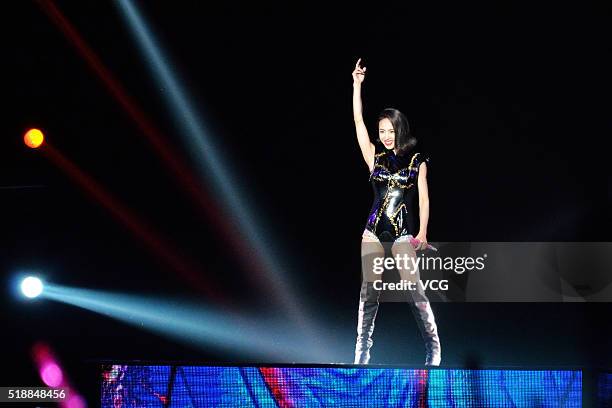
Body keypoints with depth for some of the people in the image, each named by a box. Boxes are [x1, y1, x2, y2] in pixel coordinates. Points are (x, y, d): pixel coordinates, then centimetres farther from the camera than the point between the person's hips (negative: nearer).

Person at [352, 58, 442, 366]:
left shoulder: (417, 161, 4)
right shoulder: (375, 157, 7)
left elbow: (423, 197, 2)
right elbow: (358, 122, 1)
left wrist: (422, 233, -7)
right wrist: (357, 84, -5)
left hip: (404, 233, -2)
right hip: (374, 231, 2)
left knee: (414, 288, -9)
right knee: (369, 291, -1)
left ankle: (433, 347, -1)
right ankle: (362, 349, 1)